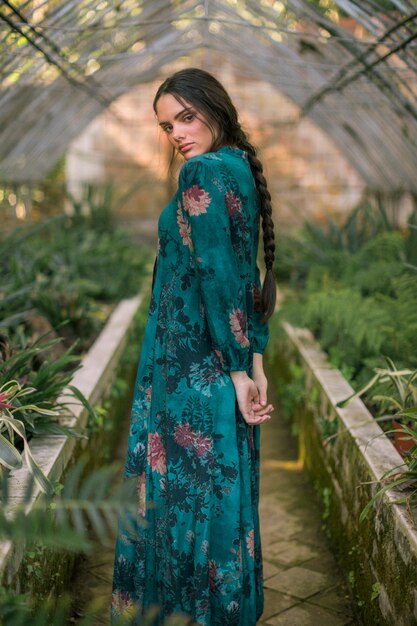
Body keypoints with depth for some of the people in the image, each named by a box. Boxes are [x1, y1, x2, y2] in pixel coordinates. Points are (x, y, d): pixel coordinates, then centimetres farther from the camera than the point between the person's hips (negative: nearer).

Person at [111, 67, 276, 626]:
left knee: (186, 481, 5)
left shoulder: (202, 173, -16)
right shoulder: (242, 169, 11)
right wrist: (254, 363, 9)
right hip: (226, 360, 9)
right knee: (225, 480, 17)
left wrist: (238, 371, -16)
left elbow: (217, 278, -21)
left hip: (190, 362, -9)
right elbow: (249, 277, 9)